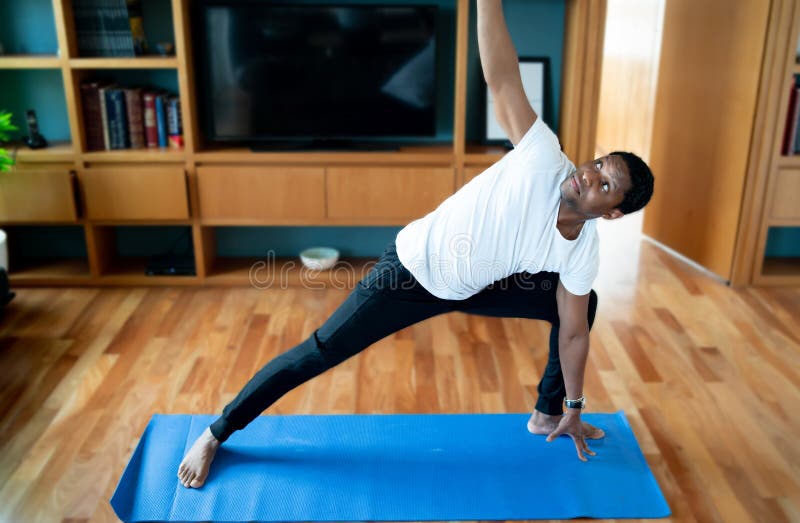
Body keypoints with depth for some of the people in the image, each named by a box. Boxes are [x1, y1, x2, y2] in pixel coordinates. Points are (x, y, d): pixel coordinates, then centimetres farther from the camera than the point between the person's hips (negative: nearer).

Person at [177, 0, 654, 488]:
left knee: (582, 305, 5)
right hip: (413, 268, -5)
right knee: (316, 354, -6)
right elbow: (502, 78, -33)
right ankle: (215, 435, 14)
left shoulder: (582, 252, -12)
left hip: (474, 287, 6)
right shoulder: (545, 161, -26)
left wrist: (573, 408, 8)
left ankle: (547, 413, 24)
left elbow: (573, 333, 0)